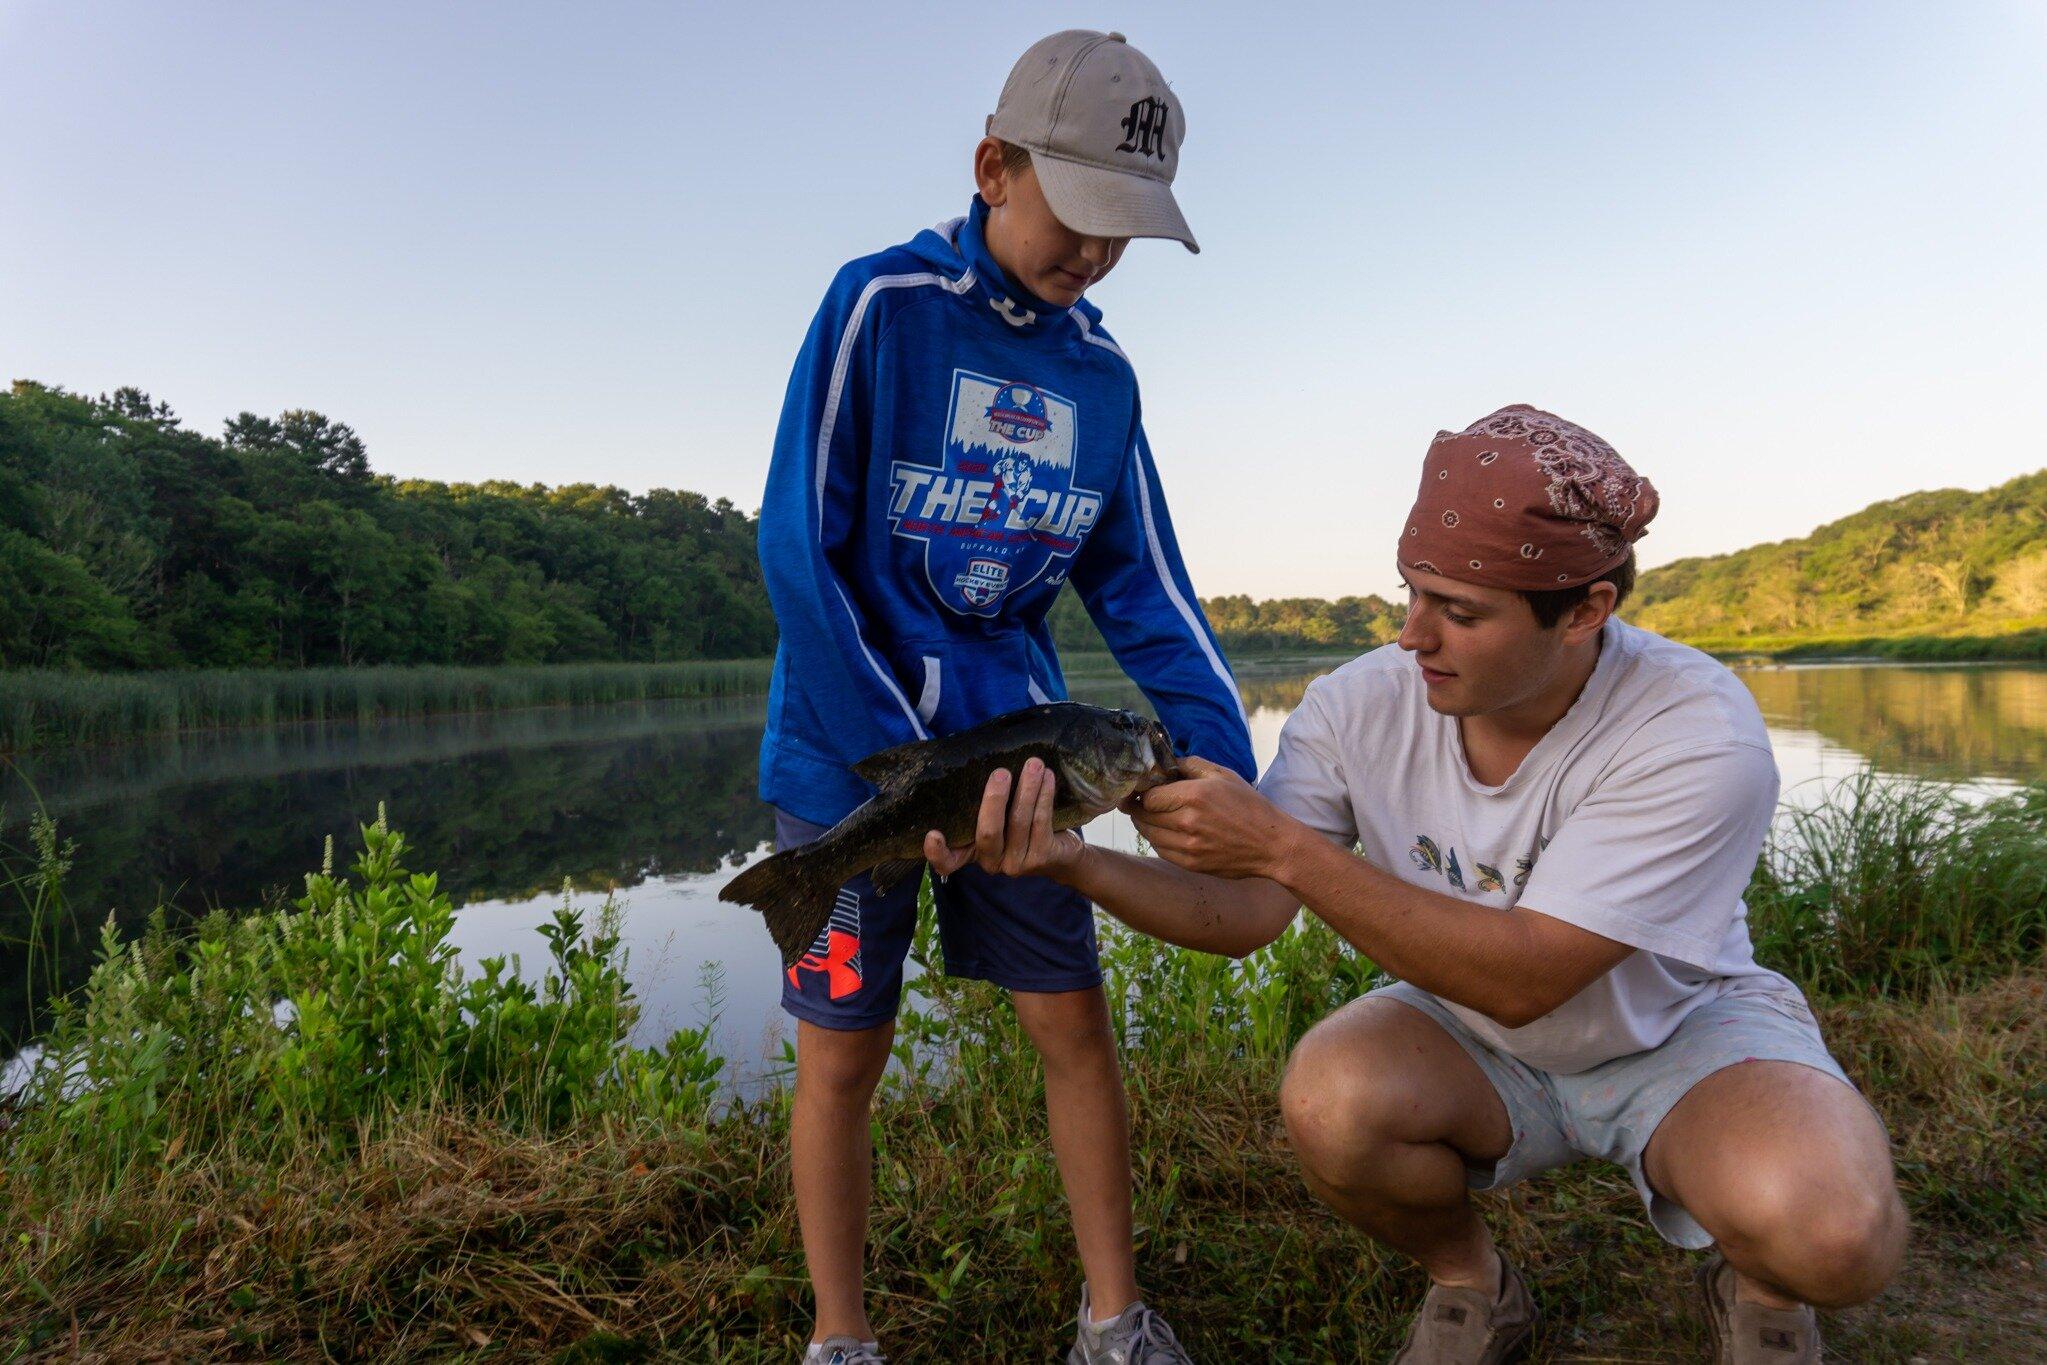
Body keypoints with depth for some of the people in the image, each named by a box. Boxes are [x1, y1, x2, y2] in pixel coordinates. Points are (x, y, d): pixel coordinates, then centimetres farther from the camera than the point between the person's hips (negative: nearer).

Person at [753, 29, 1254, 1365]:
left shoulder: (1102, 374, 5)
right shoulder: (882, 304, -9)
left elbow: (1141, 581, 5)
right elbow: (798, 546, -13)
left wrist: (1225, 755, -8)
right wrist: (899, 762, -17)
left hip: (1014, 738, 4)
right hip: (850, 747, -4)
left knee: (1076, 1020, 6)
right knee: (844, 1052, 4)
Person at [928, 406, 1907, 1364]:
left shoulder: (1698, 735, -29)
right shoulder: (1362, 706, -18)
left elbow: (1522, 979, -32)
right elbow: (1247, 913, -17)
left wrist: (1285, 846, -39)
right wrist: (1077, 862, -35)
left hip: (1682, 1030, -2)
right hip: (1477, 1041, 3)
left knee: (1831, 1237, -32)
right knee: (1331, 1102, -30)